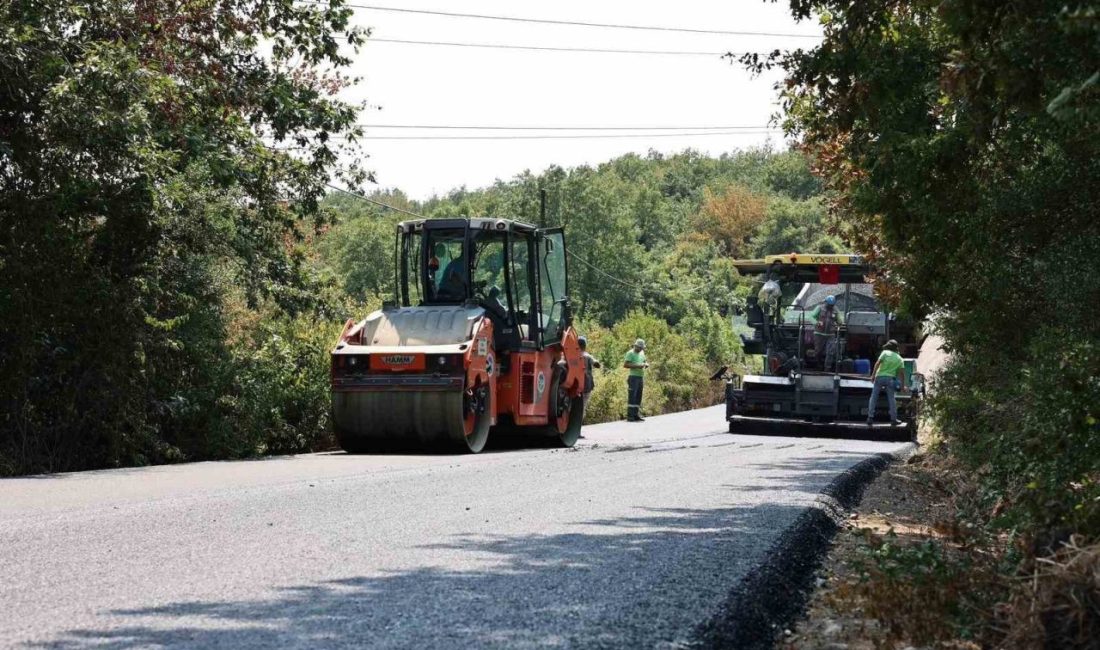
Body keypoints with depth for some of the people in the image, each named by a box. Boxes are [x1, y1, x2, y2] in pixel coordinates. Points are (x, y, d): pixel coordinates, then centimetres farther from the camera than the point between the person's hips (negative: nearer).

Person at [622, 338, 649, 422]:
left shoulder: (642, 353, 18)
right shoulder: (630, 353, -6)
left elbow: (644, 362, 28)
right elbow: (625, 365, -13)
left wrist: (646, 365, 3)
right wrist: (637, 366, -21)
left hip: (640, 377, 8)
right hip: (633, 377, -8)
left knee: (638, 397, 7)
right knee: (632, 397, -9)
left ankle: (636, 415, 10)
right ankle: (630, 416, -9)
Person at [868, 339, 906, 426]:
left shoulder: (885, 353, 5)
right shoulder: (899, 359, 13)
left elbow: (878, 363, -8)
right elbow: (902, 373, 8)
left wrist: (873, 374, -8)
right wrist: (903, 385, 12)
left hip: (880, 376, -2)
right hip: (890, 379, 2)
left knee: (874, 397, 4)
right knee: (891, 398, 9)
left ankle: (870, 417, -2)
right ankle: (893, 419, 7)